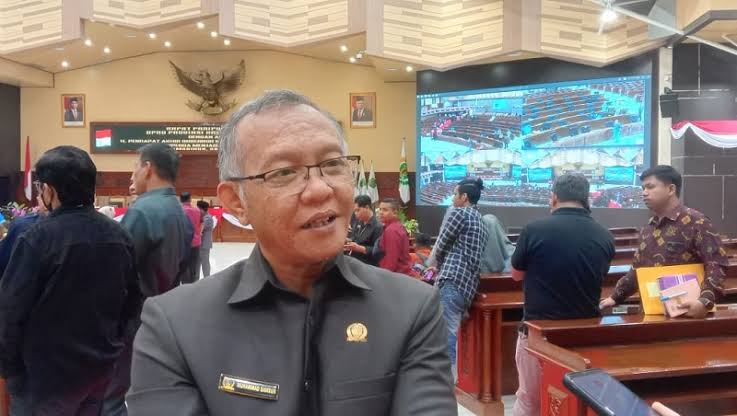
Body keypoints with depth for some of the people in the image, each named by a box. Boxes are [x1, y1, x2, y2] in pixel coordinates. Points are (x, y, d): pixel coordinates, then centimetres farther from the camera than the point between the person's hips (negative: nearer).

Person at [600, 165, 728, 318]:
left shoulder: (696, 222, -8)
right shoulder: (647, 229, 12)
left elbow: (716, 264, -16)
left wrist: (705, 301, -28)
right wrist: (615, 297, 18)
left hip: (686, 311, -6)